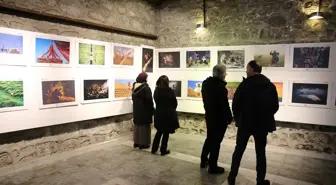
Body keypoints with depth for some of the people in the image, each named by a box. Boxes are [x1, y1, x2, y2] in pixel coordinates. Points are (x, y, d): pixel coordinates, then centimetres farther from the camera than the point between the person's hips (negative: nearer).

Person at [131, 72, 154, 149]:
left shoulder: (134, 86, 4)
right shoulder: (145, 87, -18)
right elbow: (149, 100, -17)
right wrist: (152, 110, -8)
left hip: (136, 109, 7)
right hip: (144, 110, -7)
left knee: (137, 125, 15)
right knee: (144, 126, 2)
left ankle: (136, 142, 23)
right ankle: (143, 143, 9)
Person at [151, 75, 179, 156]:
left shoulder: (156, 91, -3)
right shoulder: (170, 91, -13)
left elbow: (156, 101, 4)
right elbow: (175, 103, -5)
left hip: (159, 114, 4)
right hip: (168, 114, -4)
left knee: (159, 132, 19)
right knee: (166, 133, 8)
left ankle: (154, 149, 24)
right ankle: (163, 150, 16)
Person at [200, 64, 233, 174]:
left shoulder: (205, 83, 3)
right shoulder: (220, 86, -24)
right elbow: (224, 104, -20)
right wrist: (229, 117, -9)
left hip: (209, 115, 8)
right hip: (219, 118, -8)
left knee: (209, 138, 22)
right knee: (216, 141, 3)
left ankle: (204, 160, 33)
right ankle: (212, 167, 13)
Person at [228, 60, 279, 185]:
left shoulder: (245, 84, -10)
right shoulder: (270, 86, 1)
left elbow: (235, 103, -8)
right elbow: (275, 106, 6)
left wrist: (238, 118, 8)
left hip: (245, 123, -2)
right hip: (263, 124, 2)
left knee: (238, 150, 10)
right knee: (261, 152, 12)